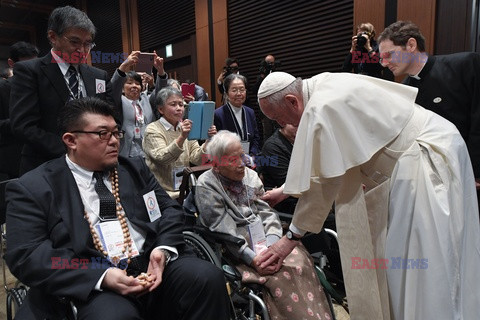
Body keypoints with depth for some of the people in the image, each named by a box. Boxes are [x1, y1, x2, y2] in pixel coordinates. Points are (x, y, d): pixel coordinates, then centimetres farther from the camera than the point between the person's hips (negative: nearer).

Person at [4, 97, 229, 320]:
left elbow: (170, 209, 11)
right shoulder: (32, 188, 3)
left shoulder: (135, 168, 14)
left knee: (208, 277, -22)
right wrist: (101, 276, -19)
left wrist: (164, 249, -11)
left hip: (154, 264, 4)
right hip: (93, 285, -3)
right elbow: (25, 255, -6)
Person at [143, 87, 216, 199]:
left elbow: (197, 159, -1)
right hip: (163, 192, -5)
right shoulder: (152, 130, -3)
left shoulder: (186, 128, 12)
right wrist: (182, 138, -35)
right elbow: (162, 158, -21)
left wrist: (208, 140, -18)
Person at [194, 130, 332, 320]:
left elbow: (267, 212, 5)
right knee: (281, 274, -27)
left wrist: (272, 246, -11)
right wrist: (252, 257, -21)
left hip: (265, 242, 5)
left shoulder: (250, 175, 10)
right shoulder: (206, 185, -6)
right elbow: (222, 229, -13)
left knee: (299, 259, -20)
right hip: (237, 252, -5)